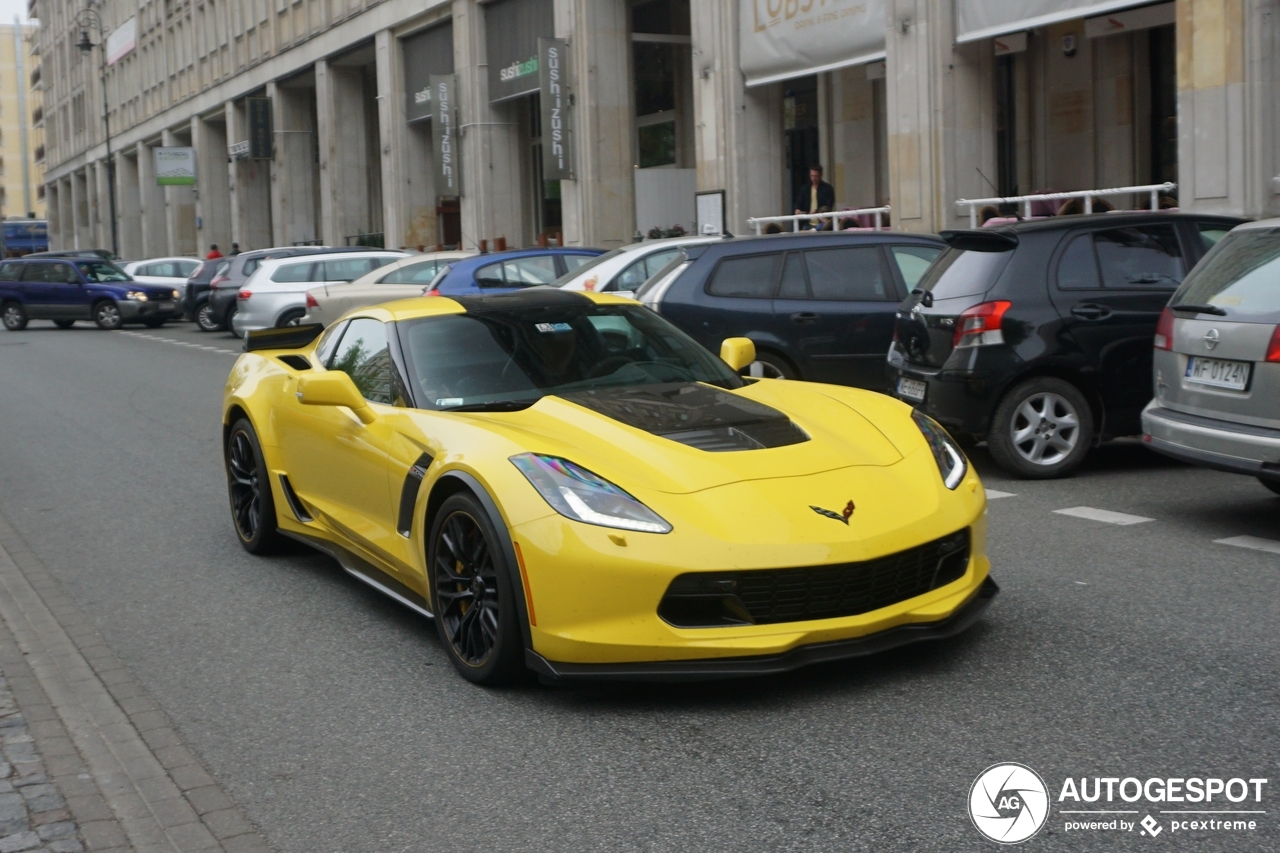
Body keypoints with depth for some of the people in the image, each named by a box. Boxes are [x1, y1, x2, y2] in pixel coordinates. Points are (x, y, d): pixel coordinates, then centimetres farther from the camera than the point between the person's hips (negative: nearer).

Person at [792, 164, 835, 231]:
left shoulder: (828, 188, 0)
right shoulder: (804, 188, 11)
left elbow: (829, 206, -6)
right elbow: (798, 203, 12)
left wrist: (817, 211, -22)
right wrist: (797, 209, -12)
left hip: (822, 224, -3)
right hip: (807, 225, 3)